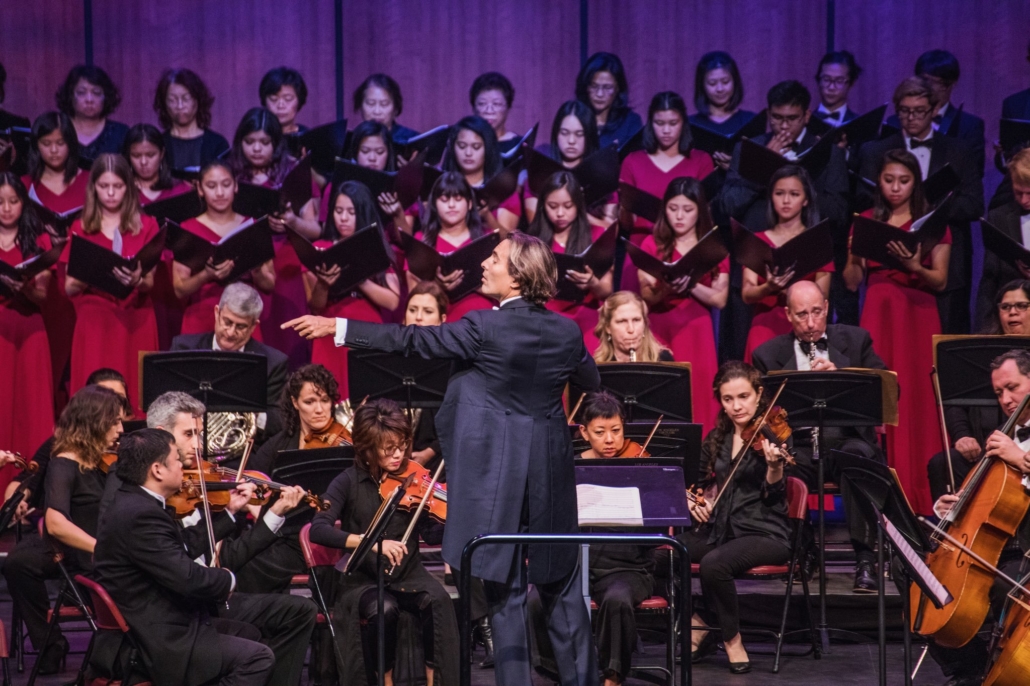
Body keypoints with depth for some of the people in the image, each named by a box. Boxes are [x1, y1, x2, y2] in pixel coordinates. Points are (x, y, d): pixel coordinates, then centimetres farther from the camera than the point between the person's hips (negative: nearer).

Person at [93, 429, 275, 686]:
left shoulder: (131, 504, 9)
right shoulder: (140, 515, -25)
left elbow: (187, 551, 18)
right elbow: (187, 578, -28)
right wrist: (227, 580, -9)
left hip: (146, 629, 11)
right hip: (161, 644, -11)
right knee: (258, 657, -9)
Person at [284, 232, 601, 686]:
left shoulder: (486, 328, -13)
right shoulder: (566, 332, 0)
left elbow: (411, 340, -11)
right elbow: (591, 382, 18)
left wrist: (336, 328, -6)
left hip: (497, 474, -4)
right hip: (550, 476, 4)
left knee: (505, 590, 3)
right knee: (560, 587, 14)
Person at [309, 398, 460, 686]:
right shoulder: (350, 481, -6)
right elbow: (318, 530, -19)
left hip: (408, 575, 2)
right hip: (363, 579, -2)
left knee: (437, 600, -30)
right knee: (383, 609, -34)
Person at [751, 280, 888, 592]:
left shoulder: (855, 340, 12)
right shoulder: (768, 354, 11)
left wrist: (839, 375, -14)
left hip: (847, 439, 0)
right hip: (798, 446, 0)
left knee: (858, 455, -37)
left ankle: (865, 558, -34)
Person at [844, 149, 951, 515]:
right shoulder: (866, 221, 12)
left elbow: (940, 281, 0)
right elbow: (851, 281, 9)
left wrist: (915, 267, -18)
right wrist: (857, 250, -8)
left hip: (917, 317, -2)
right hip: (877, 315, 2)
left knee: (916, 403, -7)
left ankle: (915, 493, -4)